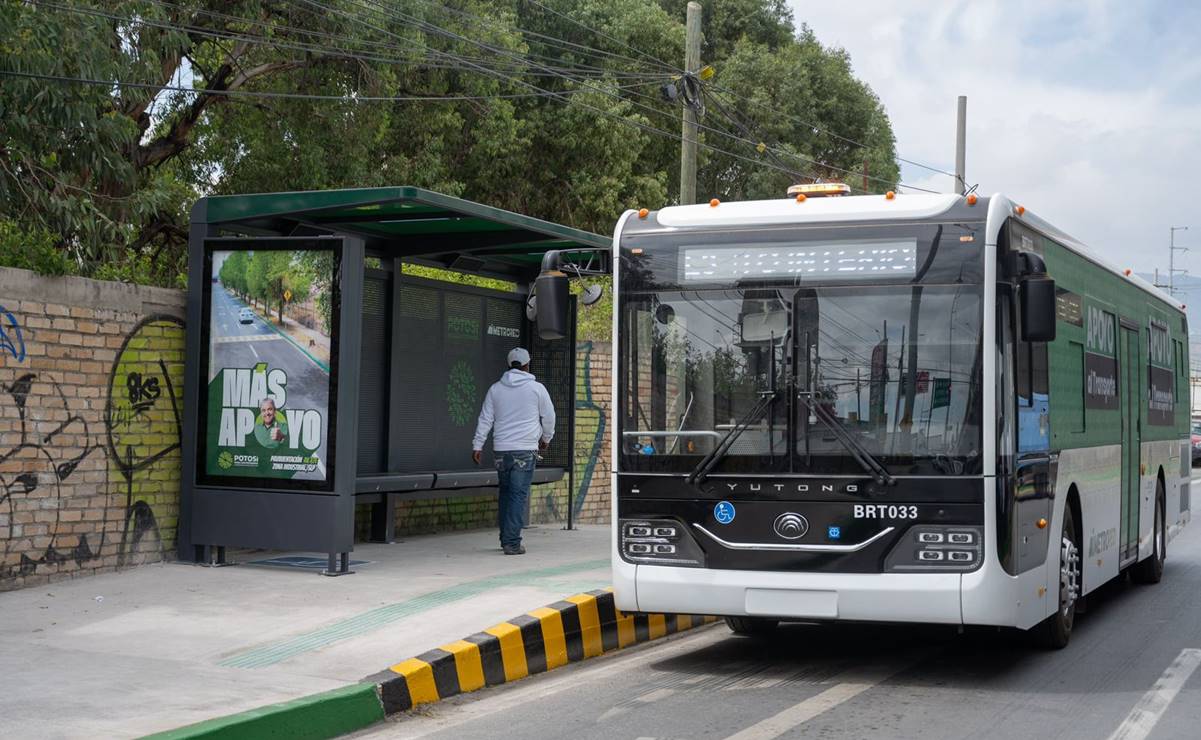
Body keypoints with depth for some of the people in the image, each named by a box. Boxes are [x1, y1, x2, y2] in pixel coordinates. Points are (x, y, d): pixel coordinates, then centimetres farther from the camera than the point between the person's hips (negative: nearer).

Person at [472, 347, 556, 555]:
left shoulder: (495, 389, 8)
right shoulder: (536, 388, 0)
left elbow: (485, 419, 7)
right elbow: (549, 416, 9)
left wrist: (477, 445, 9)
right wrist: (546, 438, 25)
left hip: (501, 450, 4)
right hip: (525, 450, -3)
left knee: (505, 492, 16)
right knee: (518, 495, -5)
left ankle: (505, 538, 19)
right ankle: (512, 543, -10)